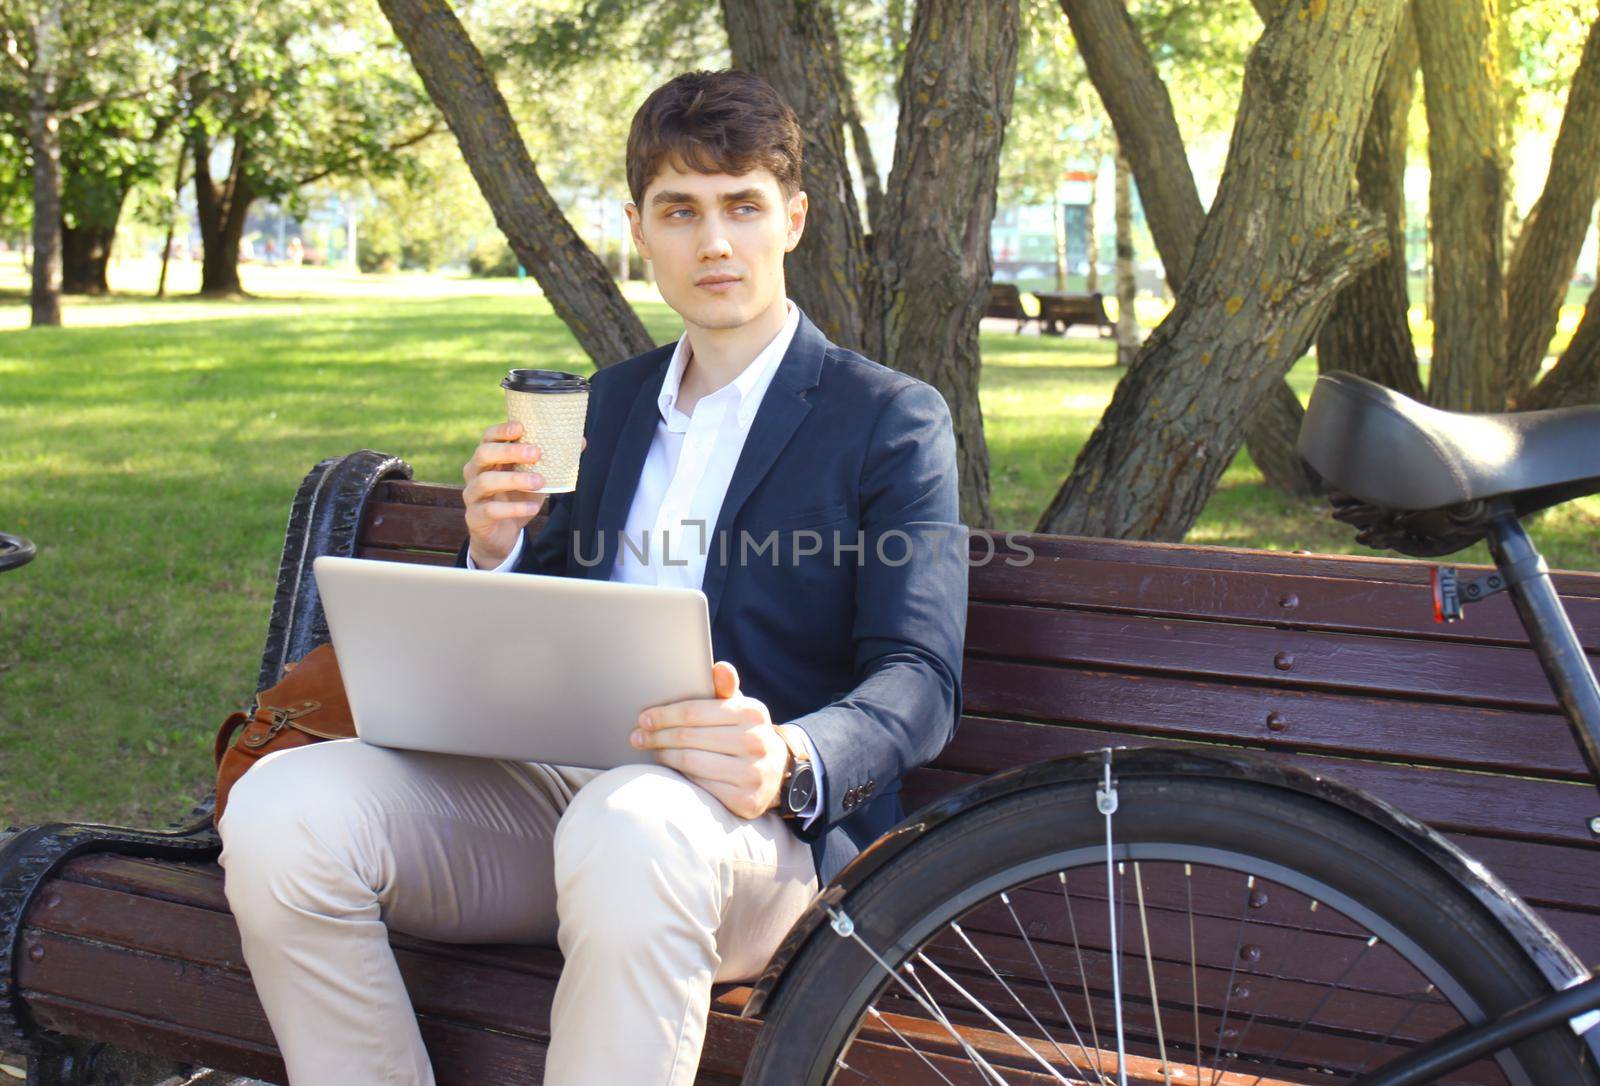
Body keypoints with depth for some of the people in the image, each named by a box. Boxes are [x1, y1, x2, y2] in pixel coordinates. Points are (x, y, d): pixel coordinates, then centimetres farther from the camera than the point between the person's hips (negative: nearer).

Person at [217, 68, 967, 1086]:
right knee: (282, 806, -22)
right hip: (560, 791, 5)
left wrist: (790, 761, -29)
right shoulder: (612, 401, 22)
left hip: (764, 828, -5)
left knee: (632, 825, -41)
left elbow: (920, 680, -7)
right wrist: (499, 553, -2)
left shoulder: (896, 419, 4)